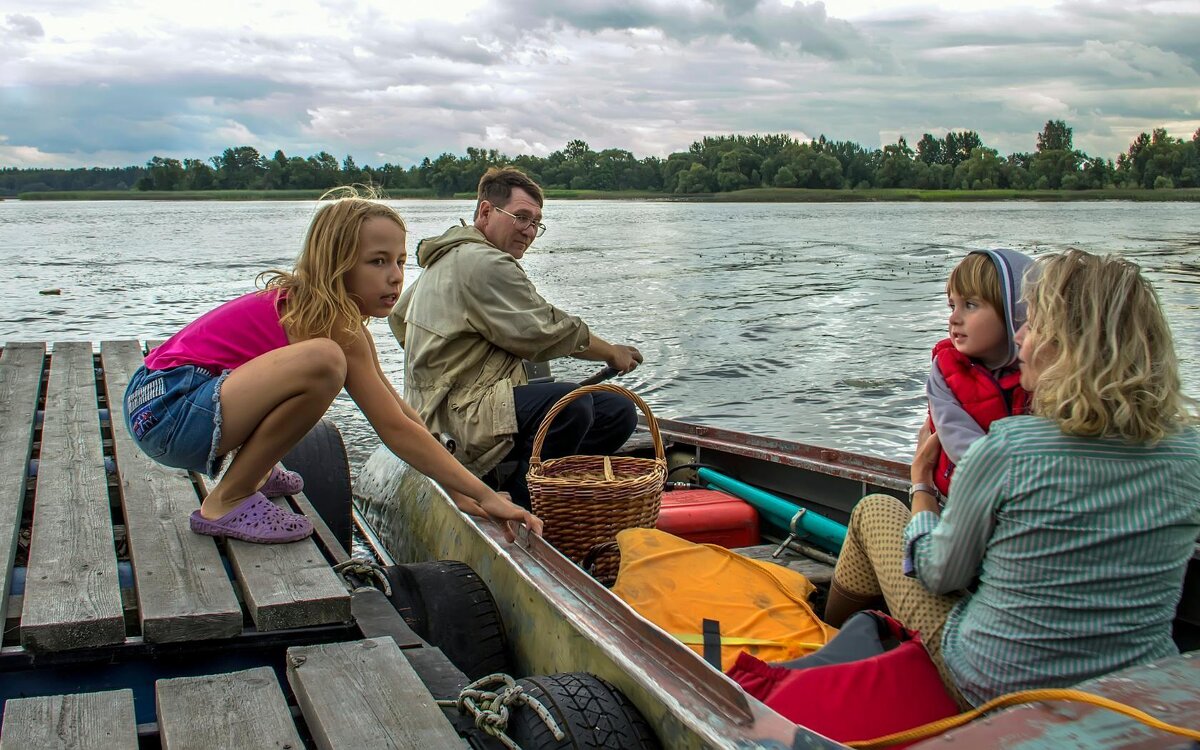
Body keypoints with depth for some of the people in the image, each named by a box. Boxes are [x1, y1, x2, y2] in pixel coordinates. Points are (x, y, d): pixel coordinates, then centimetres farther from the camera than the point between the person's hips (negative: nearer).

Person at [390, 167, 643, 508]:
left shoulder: (448, 257, 22)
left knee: (619, 412, 0)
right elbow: (547, 333, -11)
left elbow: (398, 317, 33)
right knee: (571, 403, -36)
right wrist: (612, 353, 3)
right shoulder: (484, 263, -13)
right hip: (461, 418, -11)